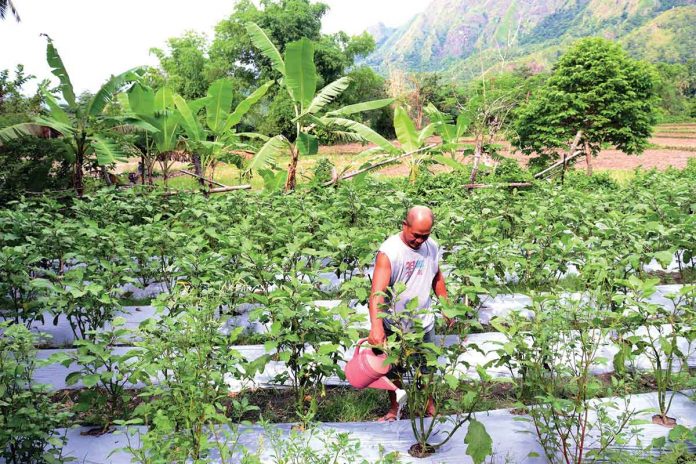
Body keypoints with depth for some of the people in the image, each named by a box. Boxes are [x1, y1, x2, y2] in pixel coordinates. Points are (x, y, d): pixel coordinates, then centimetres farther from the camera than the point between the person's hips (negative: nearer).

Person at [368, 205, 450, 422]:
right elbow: (377, 292, -36)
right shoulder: (389, 251, -26)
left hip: (424, 322, 4)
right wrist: (376, 326, -48)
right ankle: (393, 408, 38)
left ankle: (429, 406, 43)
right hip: (395, 325, -4)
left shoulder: (432, 247, -6)